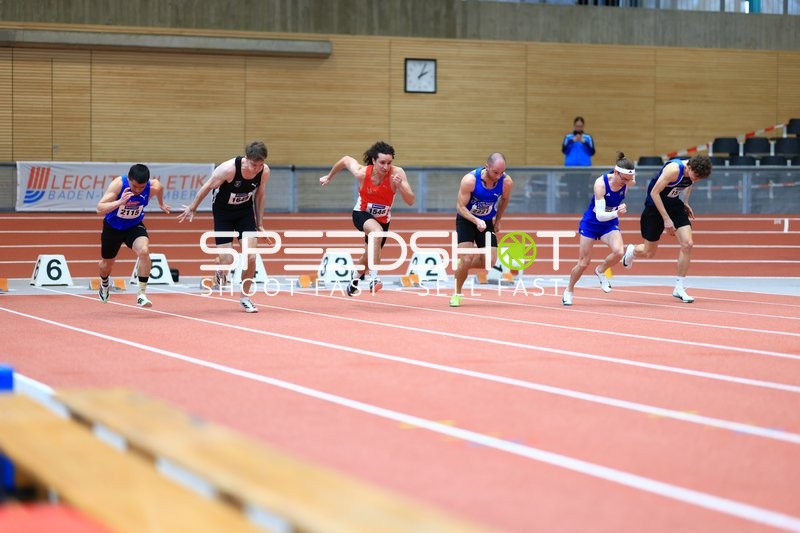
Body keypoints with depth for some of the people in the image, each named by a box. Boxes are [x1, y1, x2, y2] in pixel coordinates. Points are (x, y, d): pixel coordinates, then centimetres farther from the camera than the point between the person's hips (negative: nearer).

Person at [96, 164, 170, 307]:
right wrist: (119, 202, -53)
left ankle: (142, 295, -23)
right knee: (107, 262, 18)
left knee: (144, 251, -30)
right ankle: (104, 285, 55)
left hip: (134, 226, 0)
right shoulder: (118, 184, -32)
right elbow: (99, 209, -37)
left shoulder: (153, 187, -25)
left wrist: (161, 204, 21)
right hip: (113, 227, 0)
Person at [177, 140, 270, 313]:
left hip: (245, 211, 3)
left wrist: (260, 223, 8)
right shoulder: (228, 169, -32)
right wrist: (192, 209, -1)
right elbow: (207, 187, -14)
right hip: (222, 212, -3)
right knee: (227, 260, -7)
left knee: (251, 257, -11)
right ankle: (220, 272, 32)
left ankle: (245, 297, 9)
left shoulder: (264, 171, -19)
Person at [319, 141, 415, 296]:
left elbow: (410, 201, -28)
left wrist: (400, 186, -46)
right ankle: (374, 279, -37)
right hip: (362, 214, -3)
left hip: (383, 219, 3)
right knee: (377, 231, -38)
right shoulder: (362, 173, -25)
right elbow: (345, 159, -5)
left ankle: (354, 279, 55)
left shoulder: (397, 173, -26)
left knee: (368, 259, 19)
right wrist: (329, 177, 9)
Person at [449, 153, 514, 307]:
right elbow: (460, 206, -22)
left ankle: (461, 266, 23)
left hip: (487, 222, 4)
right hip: (466, 219, -4)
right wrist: (476, 221, -36)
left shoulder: (507, 182, -19)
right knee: (467, 258, -18)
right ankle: (457, 293, 2)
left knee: (490, 262, -6)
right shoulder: (470, 180, -29)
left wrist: (497, 220, 13)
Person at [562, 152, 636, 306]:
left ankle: (600, 271, 5)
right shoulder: (601, 184, -30)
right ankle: (569, 291, 28)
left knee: (619, 252, -26)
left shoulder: (628, 182, -17)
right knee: (583, 263, 2)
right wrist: (617, 213, -50)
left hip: (610, 224, 3)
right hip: (591, 223, -3)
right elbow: (600, 215, -34)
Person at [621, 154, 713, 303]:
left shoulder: (694, 170, -9)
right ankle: (631, 251, 43)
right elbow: (654, 193, -27)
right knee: (649, 253, 5)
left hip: (674, 205, 6)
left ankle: (679, 288, -3)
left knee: (687, 244, -12)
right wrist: (666, 219, -27)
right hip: (655, 206, -6)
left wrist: (685, 203, 8)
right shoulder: (674, 169, -31)